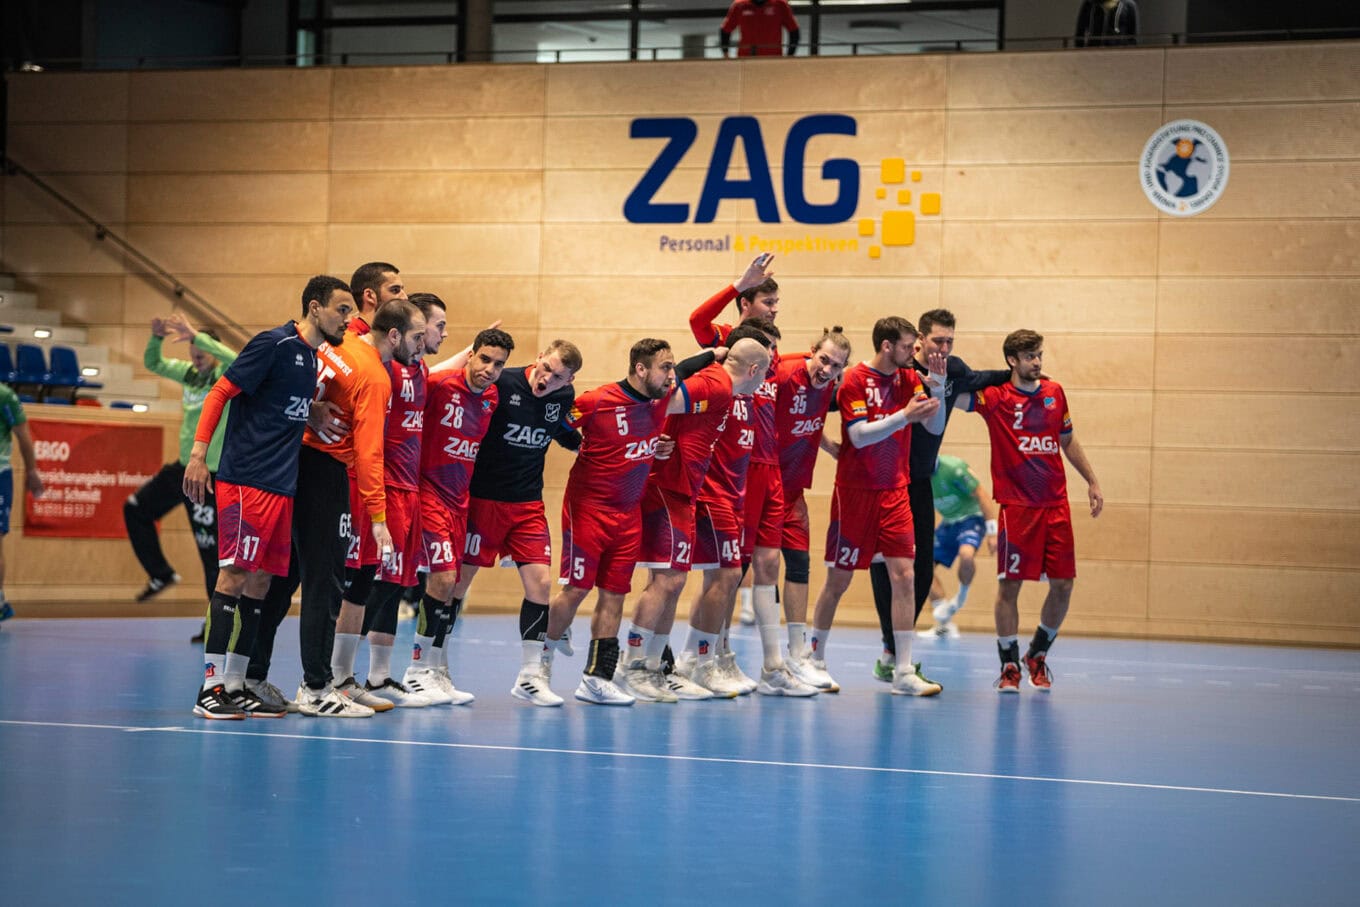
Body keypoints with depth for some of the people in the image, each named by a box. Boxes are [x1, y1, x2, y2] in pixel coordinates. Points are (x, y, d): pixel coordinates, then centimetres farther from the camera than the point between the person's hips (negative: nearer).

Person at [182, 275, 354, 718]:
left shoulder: (313, 356, 16)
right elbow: (219, 392, -11)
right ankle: (210, 687, -7)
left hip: (282, 487, 9)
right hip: (245, 481, -9)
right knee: (234, 575, -9)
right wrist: (198, 453, -18)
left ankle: (235, 686, 12)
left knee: (259, 582, 8)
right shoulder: (274, 344, -9)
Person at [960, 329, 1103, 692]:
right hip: (1016, 505, -4)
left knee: (1063, 584, 3)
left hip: (1056, 504, 4)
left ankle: (1037, 655, 23)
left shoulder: (1054, 393, 9)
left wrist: (1091, 481, 19)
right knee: (1009, 584, -4)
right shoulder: (996, 397, -4)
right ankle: (1009, 665, 10)